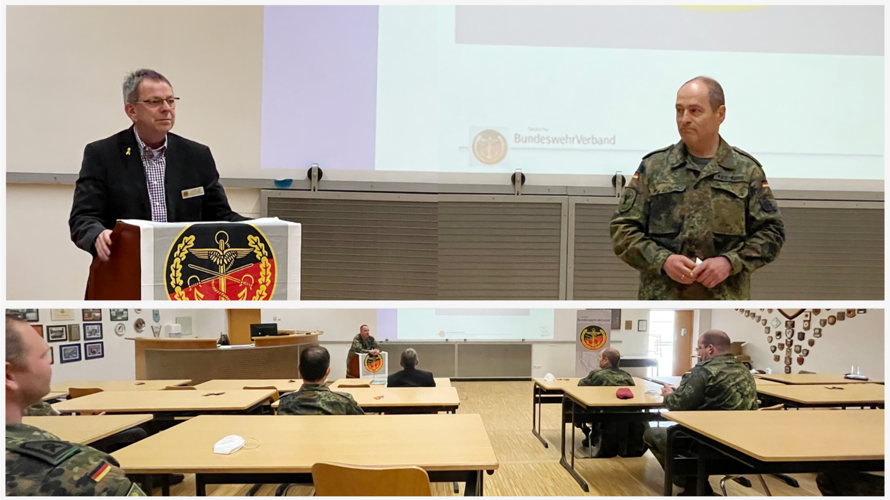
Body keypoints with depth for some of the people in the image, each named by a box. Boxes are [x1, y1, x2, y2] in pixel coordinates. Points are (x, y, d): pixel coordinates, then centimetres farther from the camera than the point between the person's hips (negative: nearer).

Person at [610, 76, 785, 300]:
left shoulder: (747, 170, 8)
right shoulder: (653, 167, 6)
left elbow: (771, 231, 6)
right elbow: (622, 229, 3)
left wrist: (731, 262, -11)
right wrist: (663, 260, -12)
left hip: (726, 306, 1)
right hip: (662, 300, 0)